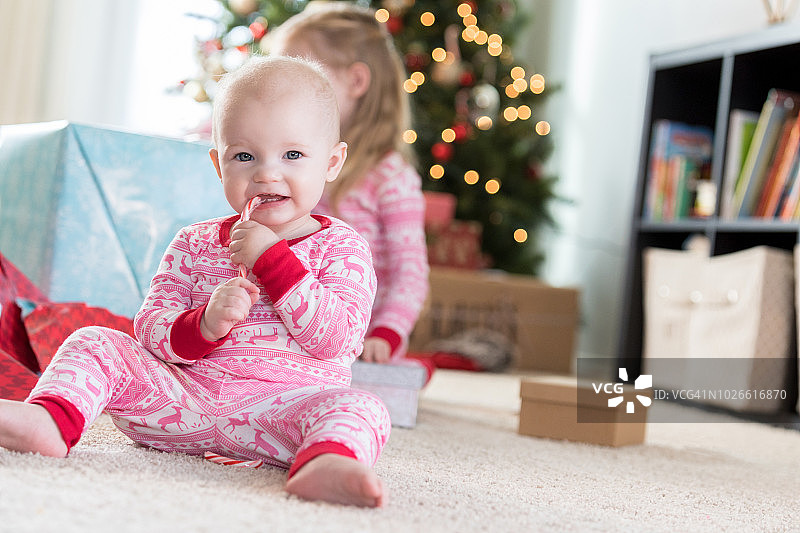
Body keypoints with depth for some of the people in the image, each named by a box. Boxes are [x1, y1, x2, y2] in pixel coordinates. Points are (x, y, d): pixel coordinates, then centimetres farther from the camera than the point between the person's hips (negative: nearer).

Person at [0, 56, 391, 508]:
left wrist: (274, 261, -15)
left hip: (275, 407, -3)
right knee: (96, 342, -7)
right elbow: (149, 329, 5)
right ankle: (51, 419, -33)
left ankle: (324, 463, -63)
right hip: (180, 398, 4)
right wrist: (205, 324, -18)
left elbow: (340, 339, -11)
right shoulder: (194, 245, 12)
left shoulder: (340, 247, 3)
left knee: (361, 409, -31)